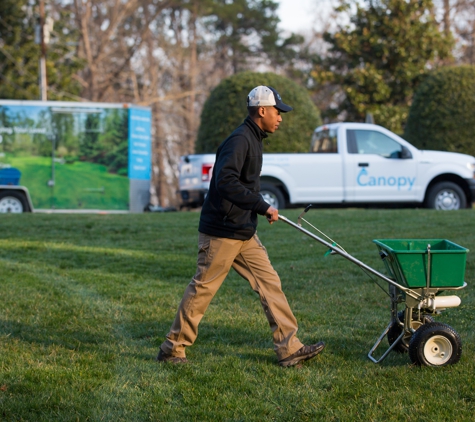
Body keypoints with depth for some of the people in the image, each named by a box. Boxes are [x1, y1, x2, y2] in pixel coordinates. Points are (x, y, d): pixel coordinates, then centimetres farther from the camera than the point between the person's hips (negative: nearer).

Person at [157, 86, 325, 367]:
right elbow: (226, 182, -30)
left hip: (244, 234, 10)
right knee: (202, 289, 0)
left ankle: (290, 349, 8)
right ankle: (172, 349, 13)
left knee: (270, 283, 6)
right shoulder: (239, 140, -18)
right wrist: (263, 207, -27)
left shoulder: (254, 140, 14)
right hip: (221, 234, -10)